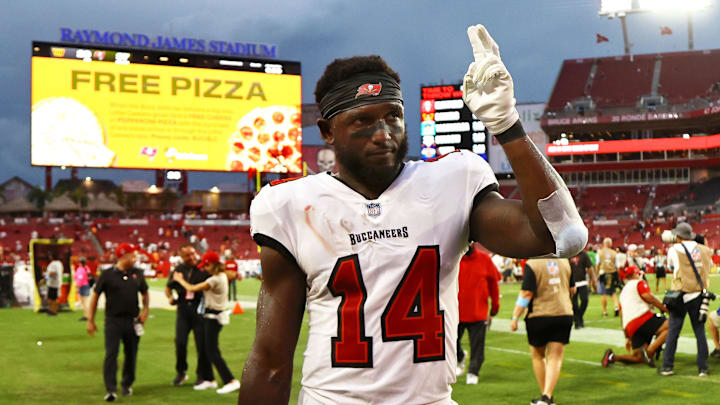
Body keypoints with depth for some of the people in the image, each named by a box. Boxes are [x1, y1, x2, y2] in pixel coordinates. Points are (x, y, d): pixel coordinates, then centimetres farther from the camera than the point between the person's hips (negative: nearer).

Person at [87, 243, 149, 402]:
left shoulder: (137, 274, 9)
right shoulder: (107, 274, -3)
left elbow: (145, 293, 22)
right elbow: (95, 295, 2)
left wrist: (146, 309, 3)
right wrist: (90, 320, -1)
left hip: (132, 321, 4)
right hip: (113, 321, -4)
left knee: (131, 354, 11)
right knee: (111, 354, -11)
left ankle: (127, 385, 28)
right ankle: (110, 390, -12)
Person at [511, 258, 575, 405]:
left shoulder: (532, 264, -12)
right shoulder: (565, 261, 4)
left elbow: (526, 294, -16)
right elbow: (572, 290, 13)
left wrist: (515, 317, -10)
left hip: (539, 315, -3)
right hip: (564, 314, 3)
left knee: (537, 356, 16)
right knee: (555, 358, 4)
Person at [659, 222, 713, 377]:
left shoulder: (674, 250, -5)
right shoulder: (703, 250, 4)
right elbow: (709, 266, 18)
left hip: (681, 296, -3)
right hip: (699, 295, 3)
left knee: (673, 331, 4)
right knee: (700, 332, 7)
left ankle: (667, 366, 5)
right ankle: (703, 368, 9)